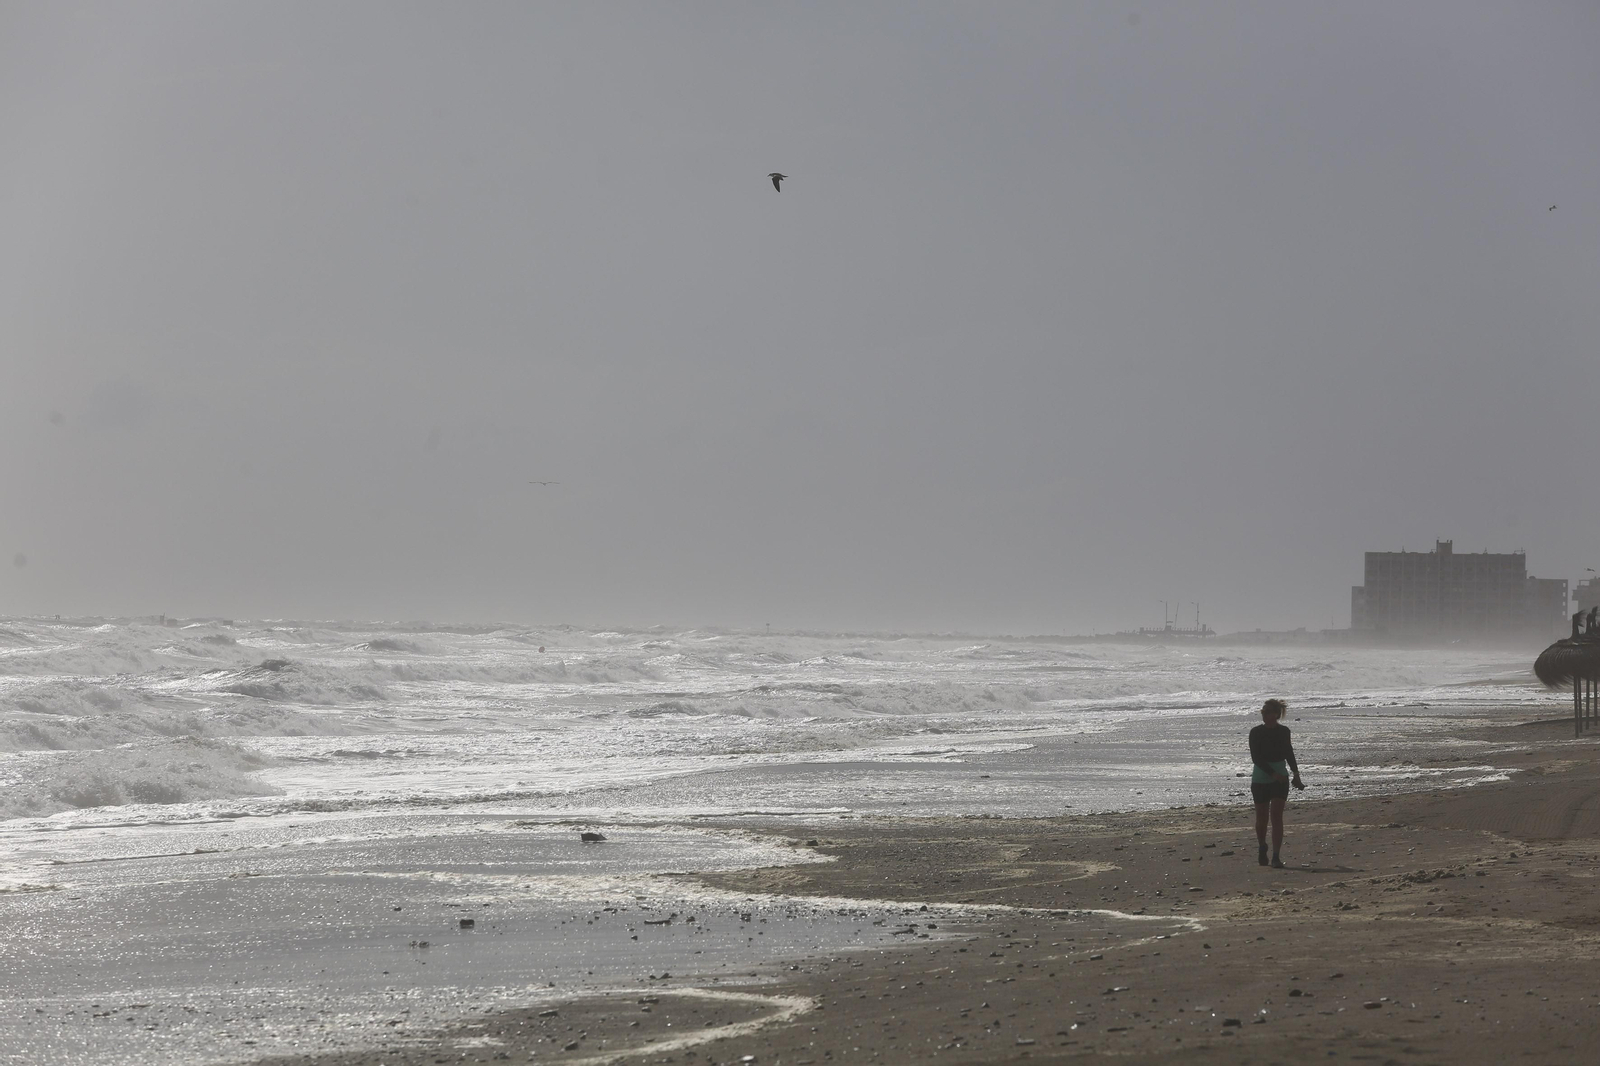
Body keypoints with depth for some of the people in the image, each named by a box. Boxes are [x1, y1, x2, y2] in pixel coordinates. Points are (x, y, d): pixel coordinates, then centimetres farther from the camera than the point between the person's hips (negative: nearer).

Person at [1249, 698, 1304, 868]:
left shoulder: (1283, 731, 2)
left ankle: (1276, 857, -12)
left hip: (1280, 780, 1)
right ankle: (1262, 847, 33)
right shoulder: (1256, 732, -7)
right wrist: (1273, 773, -24)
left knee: (1276, 816, -10)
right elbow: (1256, 758, -14)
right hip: (1260, 779, -1)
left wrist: (1296, 774, 24)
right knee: (1262, 818, 7)